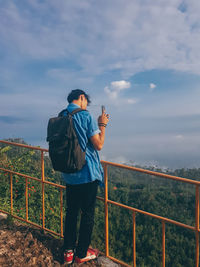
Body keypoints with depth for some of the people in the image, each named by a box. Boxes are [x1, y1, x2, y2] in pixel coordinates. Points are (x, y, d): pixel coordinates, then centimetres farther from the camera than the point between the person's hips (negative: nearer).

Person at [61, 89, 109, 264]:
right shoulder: (86, 116, -15)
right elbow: (98, 145, -13)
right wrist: (102, 125, 0)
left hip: (69, 175, 7)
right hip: (87, 174, -6)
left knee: (71, 211, 19)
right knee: (88, 214, 10)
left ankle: (68, 251, 32)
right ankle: (82, 254, 26)